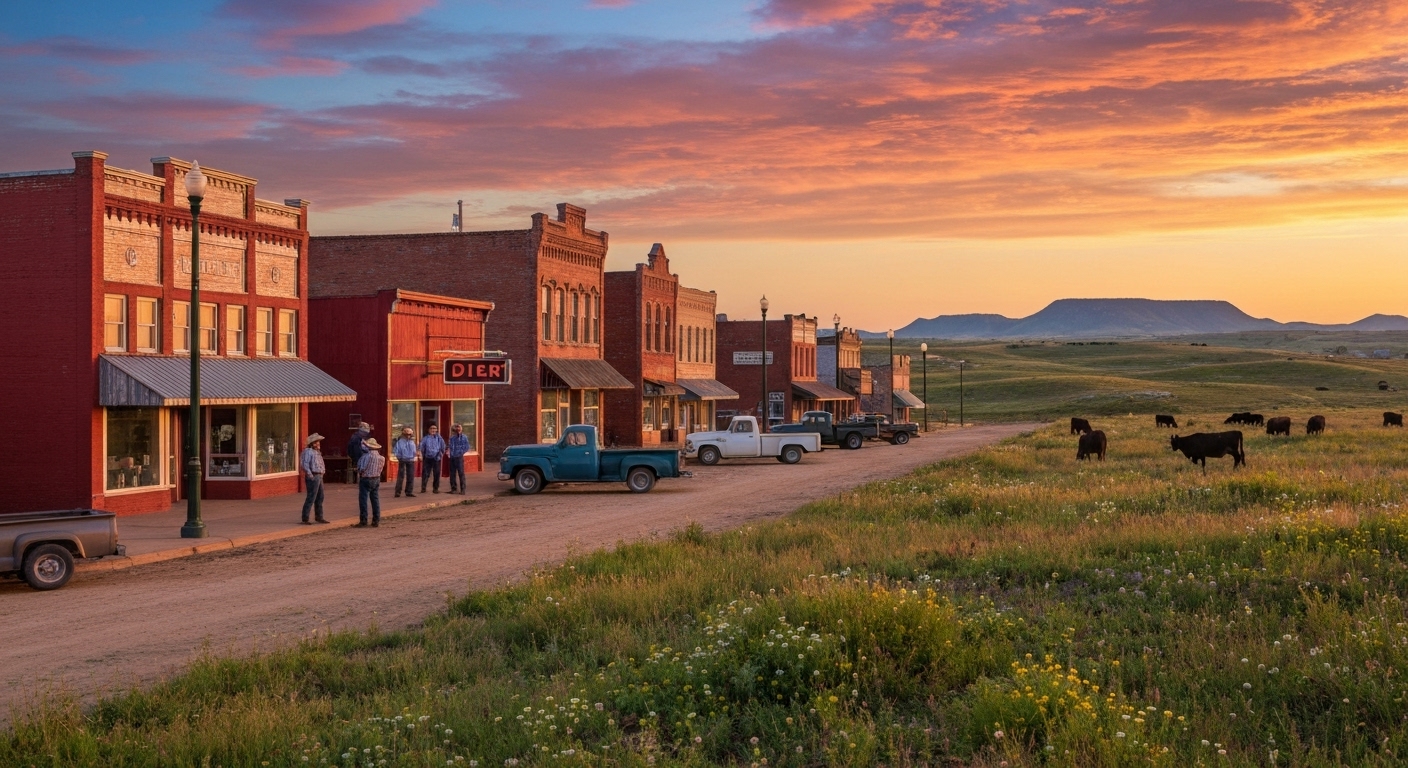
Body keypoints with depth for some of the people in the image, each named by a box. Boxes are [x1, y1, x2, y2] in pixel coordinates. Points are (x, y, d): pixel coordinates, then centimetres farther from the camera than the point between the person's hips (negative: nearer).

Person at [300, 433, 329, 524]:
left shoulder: (317, 452, 18)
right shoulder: (308, 451, -12)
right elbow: (304, 464, -21)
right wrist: (310, 475, -20)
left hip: (319, 477, 10)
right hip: (313, 477, -10)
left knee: (320, 498, 16)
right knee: (311, 498, -9)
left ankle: (319, 517, 26)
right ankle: (305, 519, -5)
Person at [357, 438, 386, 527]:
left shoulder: (366, 456, -18)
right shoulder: (381, 458, 0)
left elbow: (361, 469, -14)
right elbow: (381, 468, 5)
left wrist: (359, 473, 5)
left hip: (366, 479, -6)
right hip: (376, 479, 6)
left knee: (363, 500, 0)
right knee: (375, 500, 11)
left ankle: (363, 521, 0)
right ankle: (376, 521, 13)